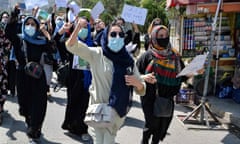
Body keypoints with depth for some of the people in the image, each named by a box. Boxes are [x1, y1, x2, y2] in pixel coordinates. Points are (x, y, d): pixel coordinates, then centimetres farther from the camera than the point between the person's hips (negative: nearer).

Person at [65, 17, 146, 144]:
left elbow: (141, 90, 2)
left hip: (117, 112, 2)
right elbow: (71, 45, -11)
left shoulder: (128, 60, 0)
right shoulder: (96, 54, -4)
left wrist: (137, 83, -22)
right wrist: (78, 27, -28)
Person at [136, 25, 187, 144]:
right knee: (152, 124, -5)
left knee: (163, 125, 8)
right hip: (150, 98, -4)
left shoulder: (174, 55, 7)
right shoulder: (148, 55, -4)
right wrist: (143, 77, -22)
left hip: (167, 98, 4)